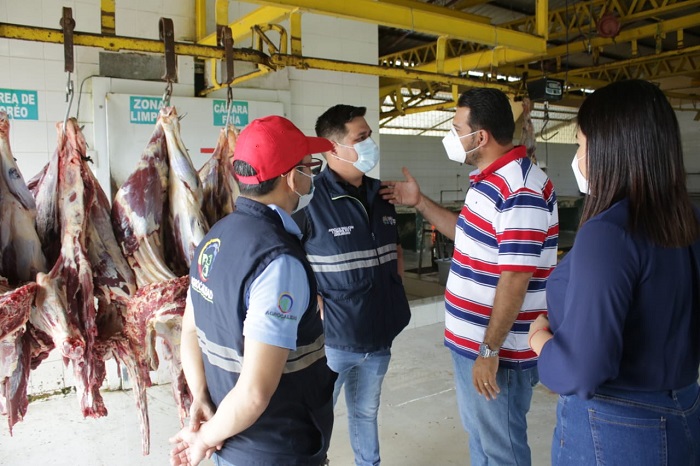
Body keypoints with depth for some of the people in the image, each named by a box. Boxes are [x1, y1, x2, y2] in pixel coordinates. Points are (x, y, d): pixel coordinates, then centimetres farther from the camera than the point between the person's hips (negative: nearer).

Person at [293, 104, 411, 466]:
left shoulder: (381, 196, 5)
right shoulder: (310, 199, -18)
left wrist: (394, 294, 7)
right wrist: (314, 305, -17)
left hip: (379, 335, 6)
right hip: (330, 338, -6)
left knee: (366, 412, 24)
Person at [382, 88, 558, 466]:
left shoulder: (520, 190, -24)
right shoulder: (487, 179, 8)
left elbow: (514, 279, -26)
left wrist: (490, 350, -22)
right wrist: (420, 203, 16)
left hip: (497, 352, -9)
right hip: (470, 342, 9)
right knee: (479, 435, 26)